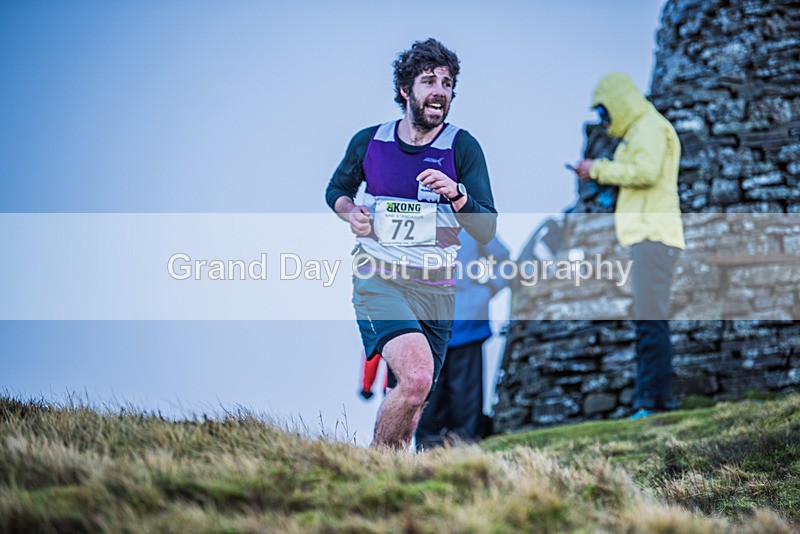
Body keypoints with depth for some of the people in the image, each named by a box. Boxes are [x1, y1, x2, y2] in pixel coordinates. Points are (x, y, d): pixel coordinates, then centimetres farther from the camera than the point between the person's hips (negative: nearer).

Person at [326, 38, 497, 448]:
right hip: (378, 278, -2)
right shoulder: (368, 142, 2)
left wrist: (456, 196, -25)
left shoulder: (462, 147, -2)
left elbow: (486, 231, -7)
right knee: (416, 377, -28)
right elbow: (336, 189, 22)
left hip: (436, 290, 2)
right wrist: (350, 211, 0)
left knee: (407, 415, 9)